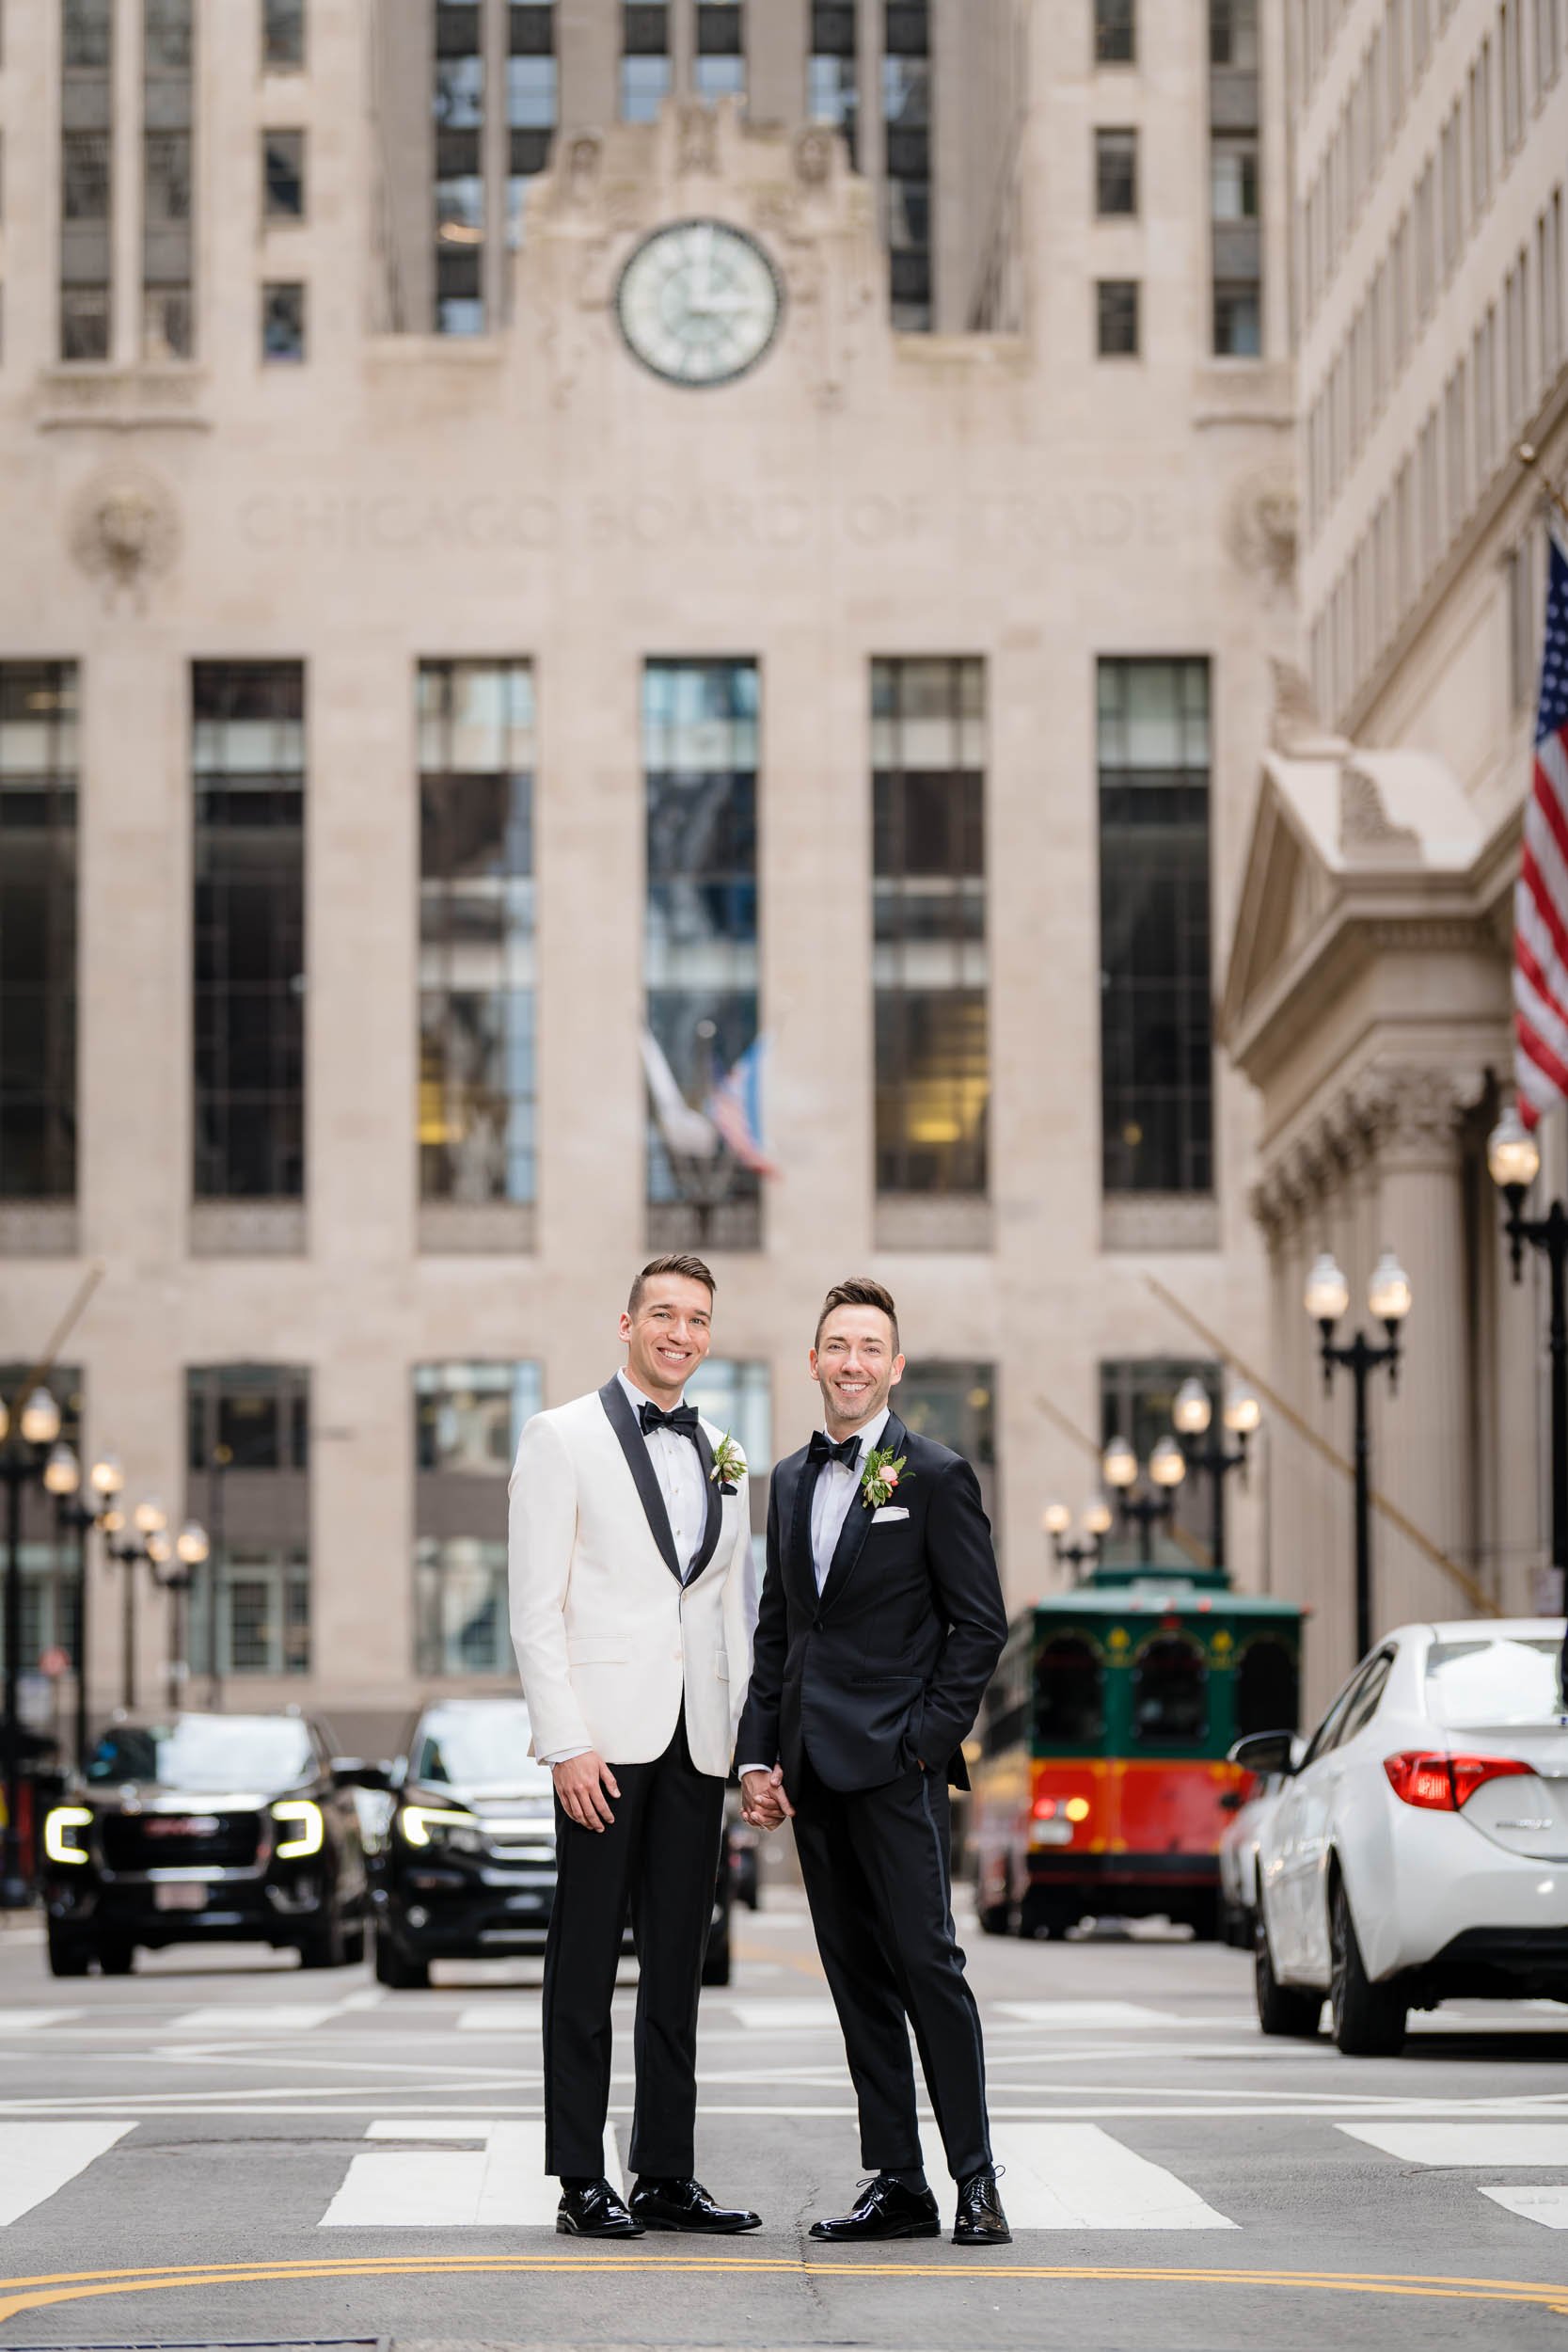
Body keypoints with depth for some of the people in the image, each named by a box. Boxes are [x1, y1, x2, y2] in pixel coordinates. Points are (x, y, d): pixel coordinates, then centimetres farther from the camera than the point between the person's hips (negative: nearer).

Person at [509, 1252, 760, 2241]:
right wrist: (566, 1742, -14)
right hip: (606, 1733, -5)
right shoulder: (564, 1438, -1)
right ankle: (582, 2184, 2)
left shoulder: (722, 1456, 16)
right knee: (587, 1962, -2)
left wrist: (749, 1742, 9)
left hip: (697, 1742, 5)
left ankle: (667, 2177, 12)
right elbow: (536, 1609, -6)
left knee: (678, 1964, 7)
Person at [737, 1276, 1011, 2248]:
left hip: (896, 1763, -6)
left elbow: (981, 1624, -5)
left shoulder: (936, 1477, -3)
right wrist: (761, 1753, 9)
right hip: (813, 1766, 6)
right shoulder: (791, 1481, 16)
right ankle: (897, 2186, 9)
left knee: (927, 1963, -9)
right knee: (857, 1976, 6)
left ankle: (978, 2180, -4)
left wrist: (929, 1737, -12)